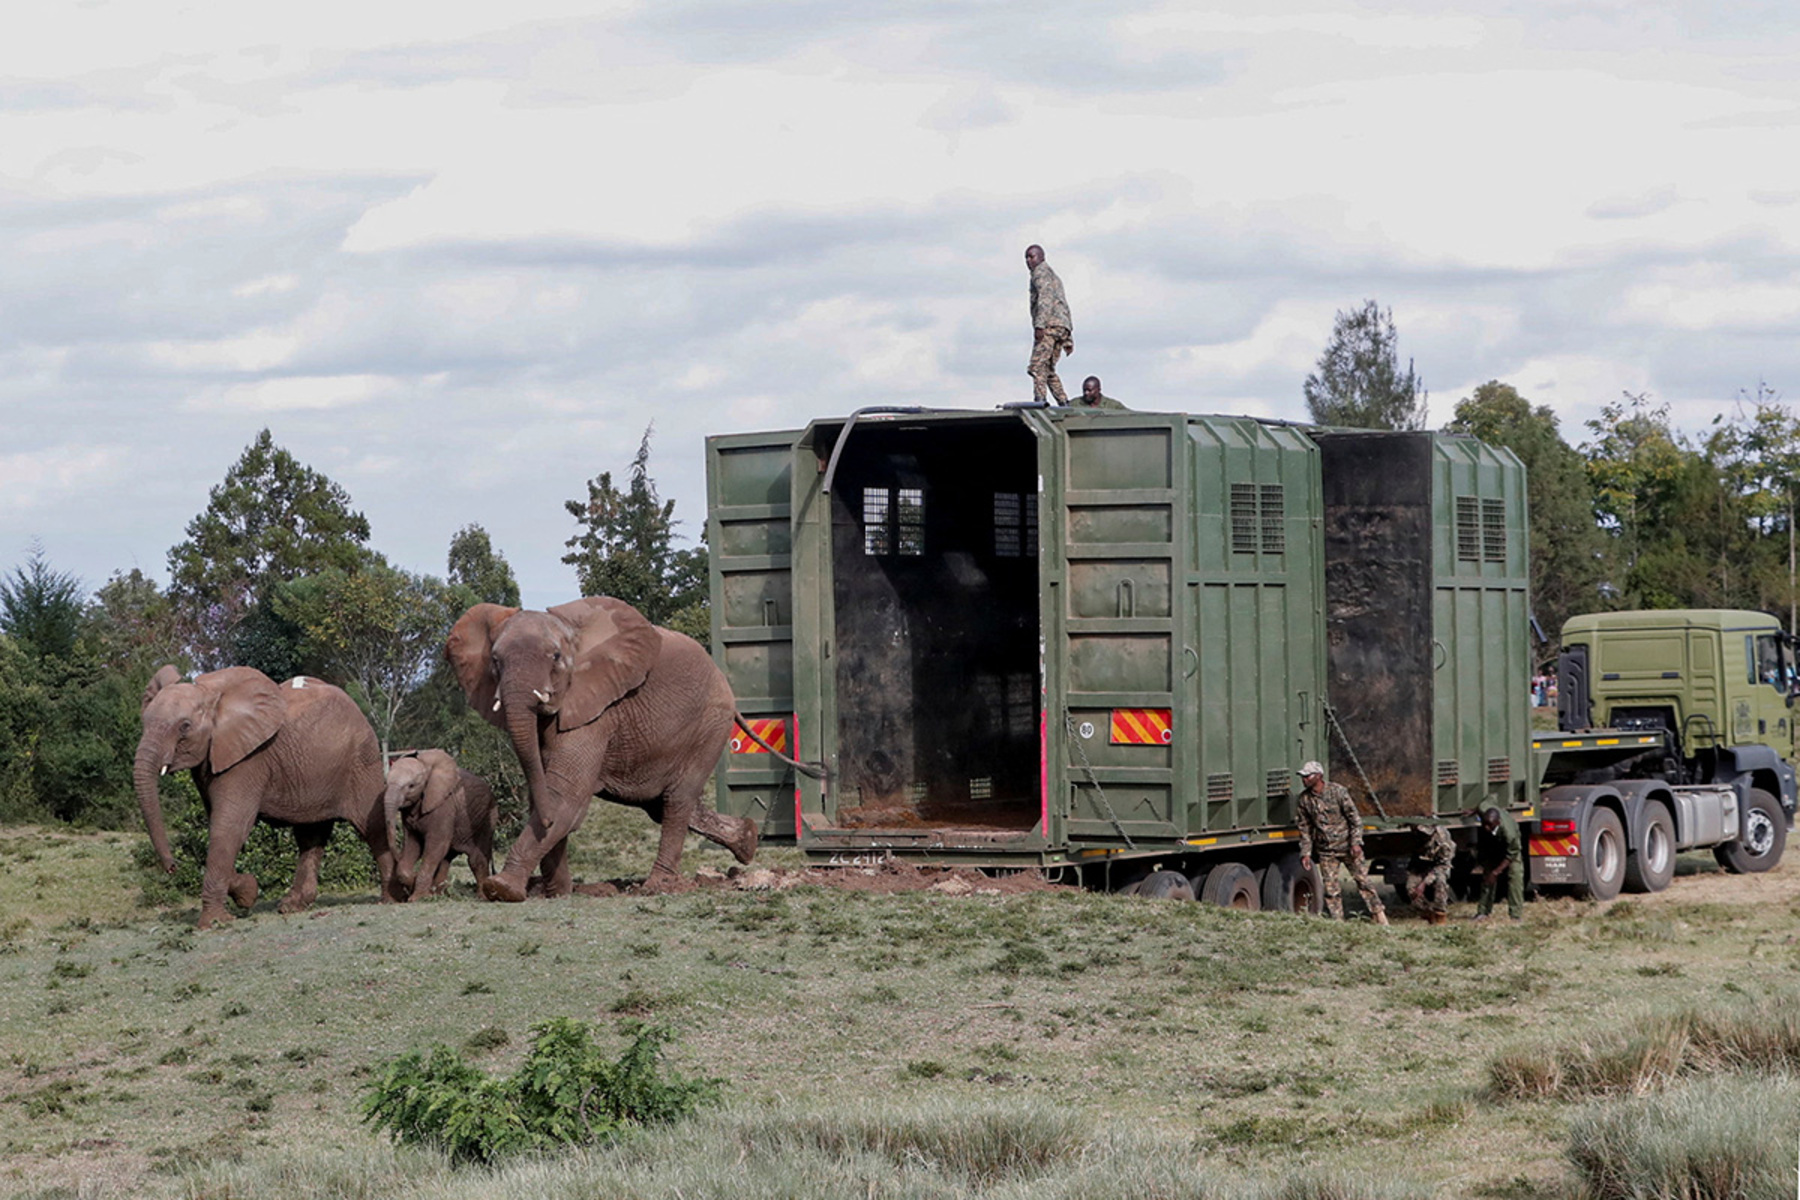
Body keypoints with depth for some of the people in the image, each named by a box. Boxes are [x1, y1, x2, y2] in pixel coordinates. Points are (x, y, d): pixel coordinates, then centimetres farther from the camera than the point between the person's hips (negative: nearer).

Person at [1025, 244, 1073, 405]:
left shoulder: (1041, 271, 3)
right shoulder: (1055, 277, 32)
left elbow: (1045, 296, -14)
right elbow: (1065, 308, 32)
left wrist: (1039, 325, -23)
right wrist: (1068, 339, 29)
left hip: (1050, 325, -10)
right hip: (1063, 326, 10)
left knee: (1037, 366, -19)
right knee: (1048, 370, 11)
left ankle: (1039, 399, -34)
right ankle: (1064, 403, 2)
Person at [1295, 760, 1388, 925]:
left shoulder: (1338, 791, -11)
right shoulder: (1304, 800, -1)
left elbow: (1354, 817, -9)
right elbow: (1304, 829, 8)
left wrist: (1356, 843, -17)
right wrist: (1305, 853, 2)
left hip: (1347, 847, -3)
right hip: (1326, 852, 3)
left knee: (1363, 880, 0)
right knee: (1330, 889, -1)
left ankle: (1380, 917, 9)